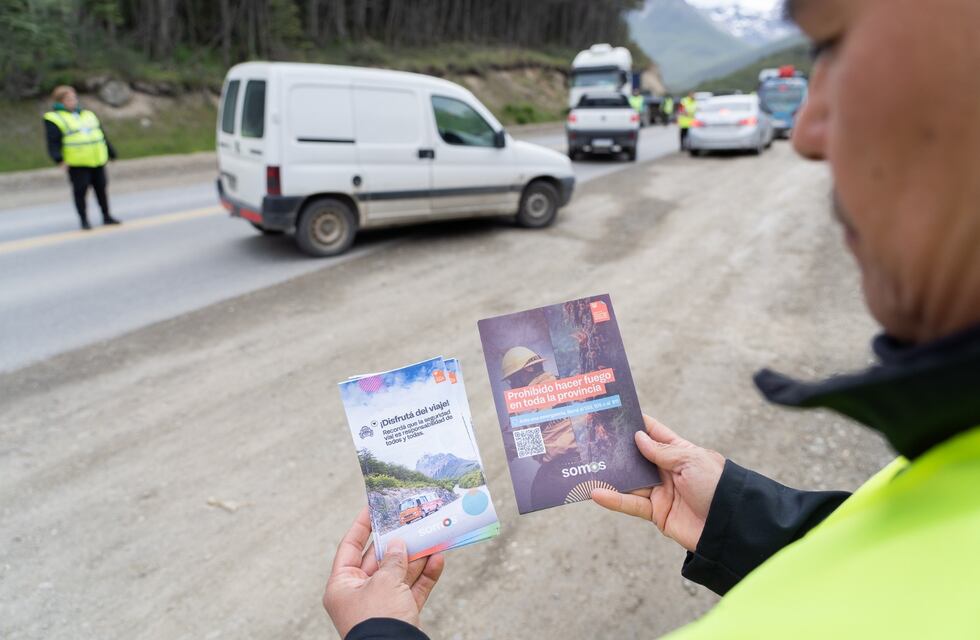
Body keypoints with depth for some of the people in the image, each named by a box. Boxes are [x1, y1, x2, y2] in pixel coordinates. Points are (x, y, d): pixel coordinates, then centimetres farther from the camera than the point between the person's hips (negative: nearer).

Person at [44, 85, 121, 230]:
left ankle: (106, 216, 21)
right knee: (80, 190, -4)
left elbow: (103, 136, 23)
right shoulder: (54, 119, -1)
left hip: (97, 160, 5)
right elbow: (53, 142, -10)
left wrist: (111, 153, 23)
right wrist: (59, 158, -23)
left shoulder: (88, 115, 18)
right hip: (76, 164, -5)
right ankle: (84, 220, 6)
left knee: (101, 188, 10)